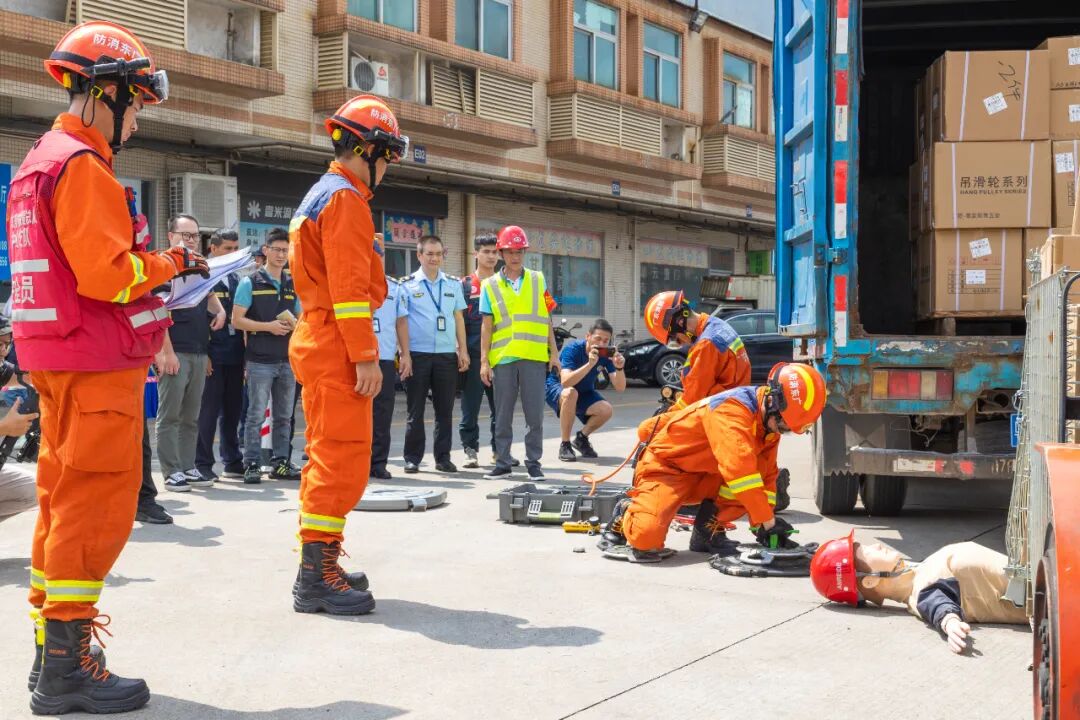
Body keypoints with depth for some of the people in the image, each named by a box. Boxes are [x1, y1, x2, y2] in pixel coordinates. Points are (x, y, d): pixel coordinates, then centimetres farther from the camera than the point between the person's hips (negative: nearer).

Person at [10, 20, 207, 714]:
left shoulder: (39, 163, 17)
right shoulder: (83, 167, -15)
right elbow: (108, 274, -22)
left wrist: (151, 267, 13)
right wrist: (172, 262, -7)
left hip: (59, 359, 10)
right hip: (97, 365, -10)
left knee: (66, 497, 15)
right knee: (98, 504, -6)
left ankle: (53, 654, 24)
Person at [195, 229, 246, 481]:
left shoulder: (236, 279, 16)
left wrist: (245, 352, 15)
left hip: (235, 356, 7)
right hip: (212, 355, -7)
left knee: (232, 411, 11)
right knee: (208, 411, -2)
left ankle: (232, 462, 20)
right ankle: (203, 464, 7)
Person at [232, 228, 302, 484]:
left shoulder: (292, 285, 15)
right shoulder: (250, 283, 0)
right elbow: (237, 320, -5)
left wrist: (295, 325, -2)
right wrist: (268, 326, -15)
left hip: (287, 360, 5)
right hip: (260, 360, -5)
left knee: (283, 416, 10)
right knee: (256, 415, -4)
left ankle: (281, 463, 17)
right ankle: (252, 465, 1)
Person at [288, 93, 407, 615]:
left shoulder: (319, 198, 21)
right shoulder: (345, 199, -12)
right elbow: (350, 287, -20)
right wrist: (366, 355, -20)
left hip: (318, 342, 11)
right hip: (338, 349, -11)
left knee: (328, 456, 15)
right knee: (343, 459, -9)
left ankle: (317, 566, 23)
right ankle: (317, 578, -8)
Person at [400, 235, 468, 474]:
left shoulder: (453, 284, 12)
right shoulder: (407, 284, 2)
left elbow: (458, 318, 15)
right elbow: (402, 320, 0)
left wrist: (463, 349, 7)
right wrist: (405, 353, -7)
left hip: (447, 354, 3)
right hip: (418, 354, -3)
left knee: (445, 410, 6)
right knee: (415, 411, 2)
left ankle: (443, 458, 14)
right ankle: (412, 458, 9)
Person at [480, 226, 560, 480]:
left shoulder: (538, 280, 10)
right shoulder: (490, 285, 8)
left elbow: (547, 319, 12)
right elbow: (487, 326, 6)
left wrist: (554, 352, 6)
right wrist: (484, 361, 0)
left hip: (534, 357, 0)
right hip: (503, 358, 0)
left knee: (535, 414, 1)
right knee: (503, 416, 6)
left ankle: (533, 462, 11)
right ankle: (503, 463, 15)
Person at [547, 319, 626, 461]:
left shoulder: (607, 353, -16)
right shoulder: (573, 349, -28)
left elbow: (620, 388, -20)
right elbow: (565, 382, -43)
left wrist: (619, 368, -40)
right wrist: (590, 364, -52)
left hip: (584, 392, 4)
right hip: (556, 390, -4)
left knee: (606, 410, -23)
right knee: (570, 393, -38)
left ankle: (581, 438, 8)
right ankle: (565, 445, -22)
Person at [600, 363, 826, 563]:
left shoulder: (769, 419, -2)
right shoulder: (733, 409, -30)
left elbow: (766, 473, 4)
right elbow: (738, 468, -39)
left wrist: (762, 524, -4)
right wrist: (768, 521, -35)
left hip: (706, 475, 8)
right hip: (665, 465, -8)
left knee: (761, 475, -15)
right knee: (647, 538, -28)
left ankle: (710, 527, 0)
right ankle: (625, 514, 7)